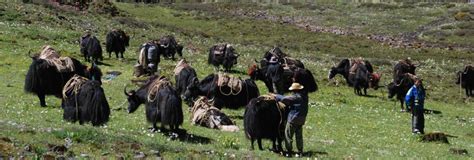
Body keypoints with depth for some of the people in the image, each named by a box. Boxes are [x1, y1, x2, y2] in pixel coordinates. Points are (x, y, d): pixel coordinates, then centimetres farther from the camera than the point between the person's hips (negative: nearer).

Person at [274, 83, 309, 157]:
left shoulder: (296, 97, -19)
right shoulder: (304, 96, 5)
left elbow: (284, 99, -18)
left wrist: (276, 96, -4)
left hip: (293, 119, -8)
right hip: (301, 119, 8)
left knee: (288, 135, 2)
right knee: (299, 136, 15)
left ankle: (289, 151, 1)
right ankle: (300, 152, 17)